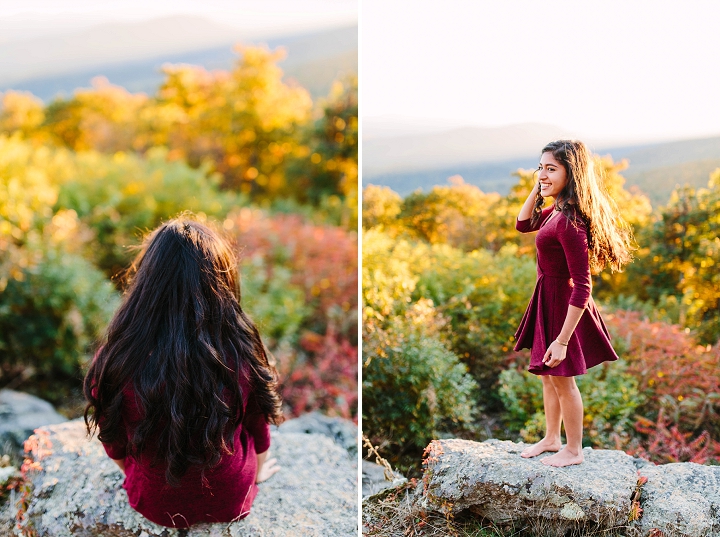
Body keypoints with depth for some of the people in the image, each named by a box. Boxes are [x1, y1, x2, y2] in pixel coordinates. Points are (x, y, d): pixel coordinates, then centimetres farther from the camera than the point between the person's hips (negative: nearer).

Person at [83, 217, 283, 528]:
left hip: (156, 505, 0)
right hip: (230, 502, 0)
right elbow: (258, 430, -5)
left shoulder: (113, 361, -26)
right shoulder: (242, 354, -25)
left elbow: (115, 447, -7)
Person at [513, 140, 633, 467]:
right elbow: (523, 225, 18)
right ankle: (551, 439, 40)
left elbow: (582, 287, -28)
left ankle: (574, 451, 27)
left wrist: (562, 340, -27)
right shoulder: (557, 210, 0)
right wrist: (538, 189, 2)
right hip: (547, 300, 9)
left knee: (561, 379, 8)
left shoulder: (570, 222, -28)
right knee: (547, 375, 22)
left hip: (561, 304, -9)